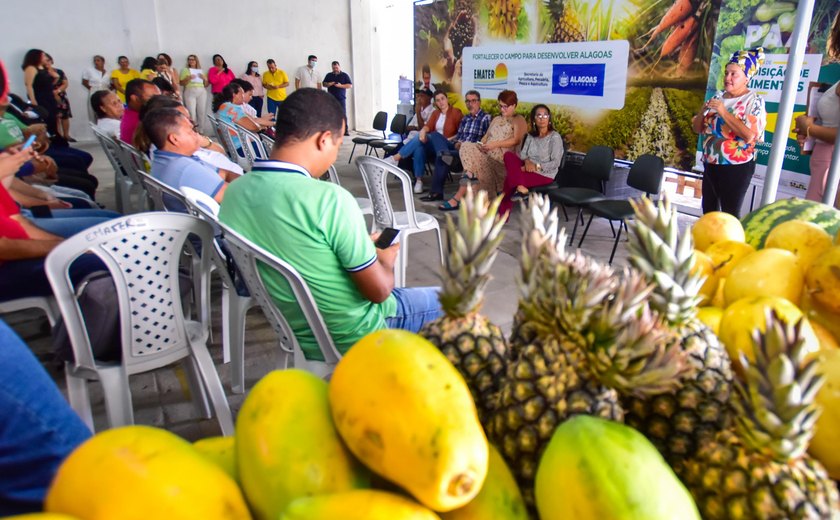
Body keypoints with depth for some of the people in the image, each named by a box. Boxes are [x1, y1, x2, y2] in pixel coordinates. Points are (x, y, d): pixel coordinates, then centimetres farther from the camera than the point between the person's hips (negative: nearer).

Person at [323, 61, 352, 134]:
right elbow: (324, 84, 18)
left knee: (343, 114, -7)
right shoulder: (328, 75, 15)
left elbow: (350, 85, 1)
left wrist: (341, 85, -13)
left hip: (341, 98, -2)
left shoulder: (345, 75, 7)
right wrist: (328, 84, -5)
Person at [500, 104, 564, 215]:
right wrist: (527, 161, -17)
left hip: (544, 174, -6)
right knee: (508, 155, -20)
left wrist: (536, 166, -20)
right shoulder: (530, 135, 12)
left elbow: (555, 163, -13)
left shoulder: (555, 137, -7)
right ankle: (520, 187, -31)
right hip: (529, 169, 6)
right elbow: (522, 154, 5)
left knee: (509, 177, -24)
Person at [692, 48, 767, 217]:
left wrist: (724, 112, -20)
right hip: (711, 164, 7)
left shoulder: (754, 101, -8)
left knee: (729, 214, -4)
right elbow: (697, 128, 13)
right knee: (708, 210, 15)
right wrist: (703, 111, -7)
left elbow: (750, 135, -22)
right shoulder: (717, 98, 10)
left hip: (736, 166, -7)